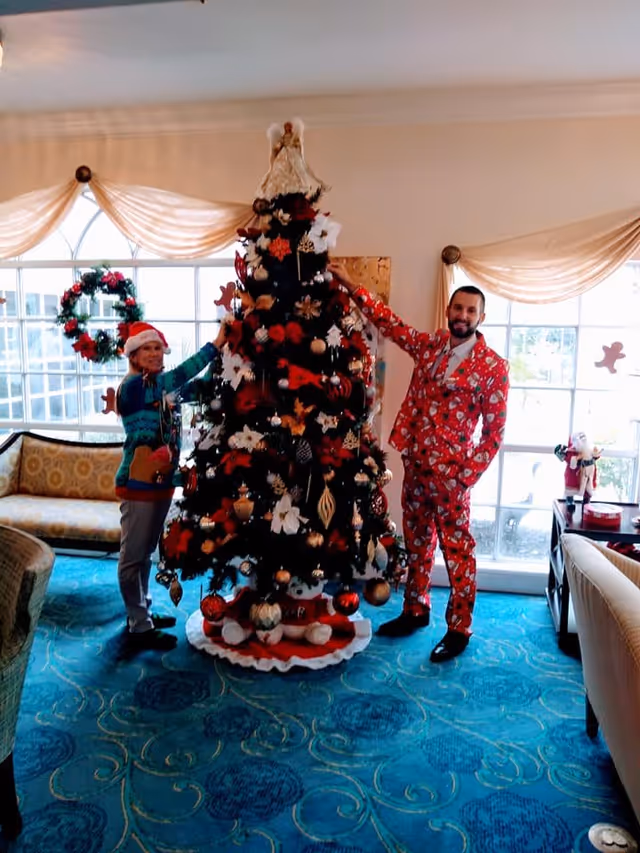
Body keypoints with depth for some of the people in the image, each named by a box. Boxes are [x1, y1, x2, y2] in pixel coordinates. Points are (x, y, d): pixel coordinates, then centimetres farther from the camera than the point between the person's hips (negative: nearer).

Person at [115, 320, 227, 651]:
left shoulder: (163, 386, 10)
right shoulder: (132, 386, -16)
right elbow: (179, 375, -27)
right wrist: (216, 343, -27)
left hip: (162, 481, 9)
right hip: (138, 484, -9)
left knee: (147, 552, 20)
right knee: (133, 556, 4)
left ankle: (143, 612, 34)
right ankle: (138, 627, 15)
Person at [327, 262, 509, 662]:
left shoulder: (493, 366, -8)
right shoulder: (429, 344, 7)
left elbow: (495, 429, -7)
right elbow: (390, 322, 13)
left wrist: (469, 474, -12)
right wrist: (352, 285, 9)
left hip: (451, 472, -6)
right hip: (415, 464, 6)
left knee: (457, 549, 4)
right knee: (416, 540, 17)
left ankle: (459, 628, 18)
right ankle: (416, 610, 33)